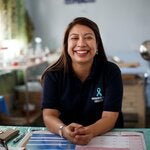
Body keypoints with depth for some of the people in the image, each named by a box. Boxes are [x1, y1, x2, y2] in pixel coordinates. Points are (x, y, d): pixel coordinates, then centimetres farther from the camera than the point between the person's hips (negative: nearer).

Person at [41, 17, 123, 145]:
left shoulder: (111, 72, -7)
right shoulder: (53, 75, -5)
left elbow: (109, 117, -13)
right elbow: (49, 116, -11)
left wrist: (90, 132, -34)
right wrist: (64, 130, -33)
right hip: (65, 140, 1)